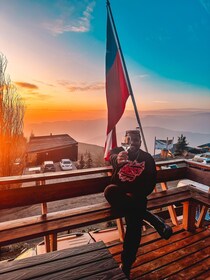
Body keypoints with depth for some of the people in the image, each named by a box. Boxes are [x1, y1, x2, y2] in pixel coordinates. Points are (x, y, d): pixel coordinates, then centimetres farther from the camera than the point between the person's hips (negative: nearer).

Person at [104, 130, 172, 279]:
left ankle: (126, 267, 0)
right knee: (109, 190, -30)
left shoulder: (148, 158, 8)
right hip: (119, 193, 2)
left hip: (137, 195, -1)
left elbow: (151, 182, 4)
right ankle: (155, 220, -17)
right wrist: (118, 159, -40)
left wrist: (136, 195, -11)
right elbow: (112, 158, -15)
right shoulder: (119, 151, 7)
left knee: (134, 225, -21)